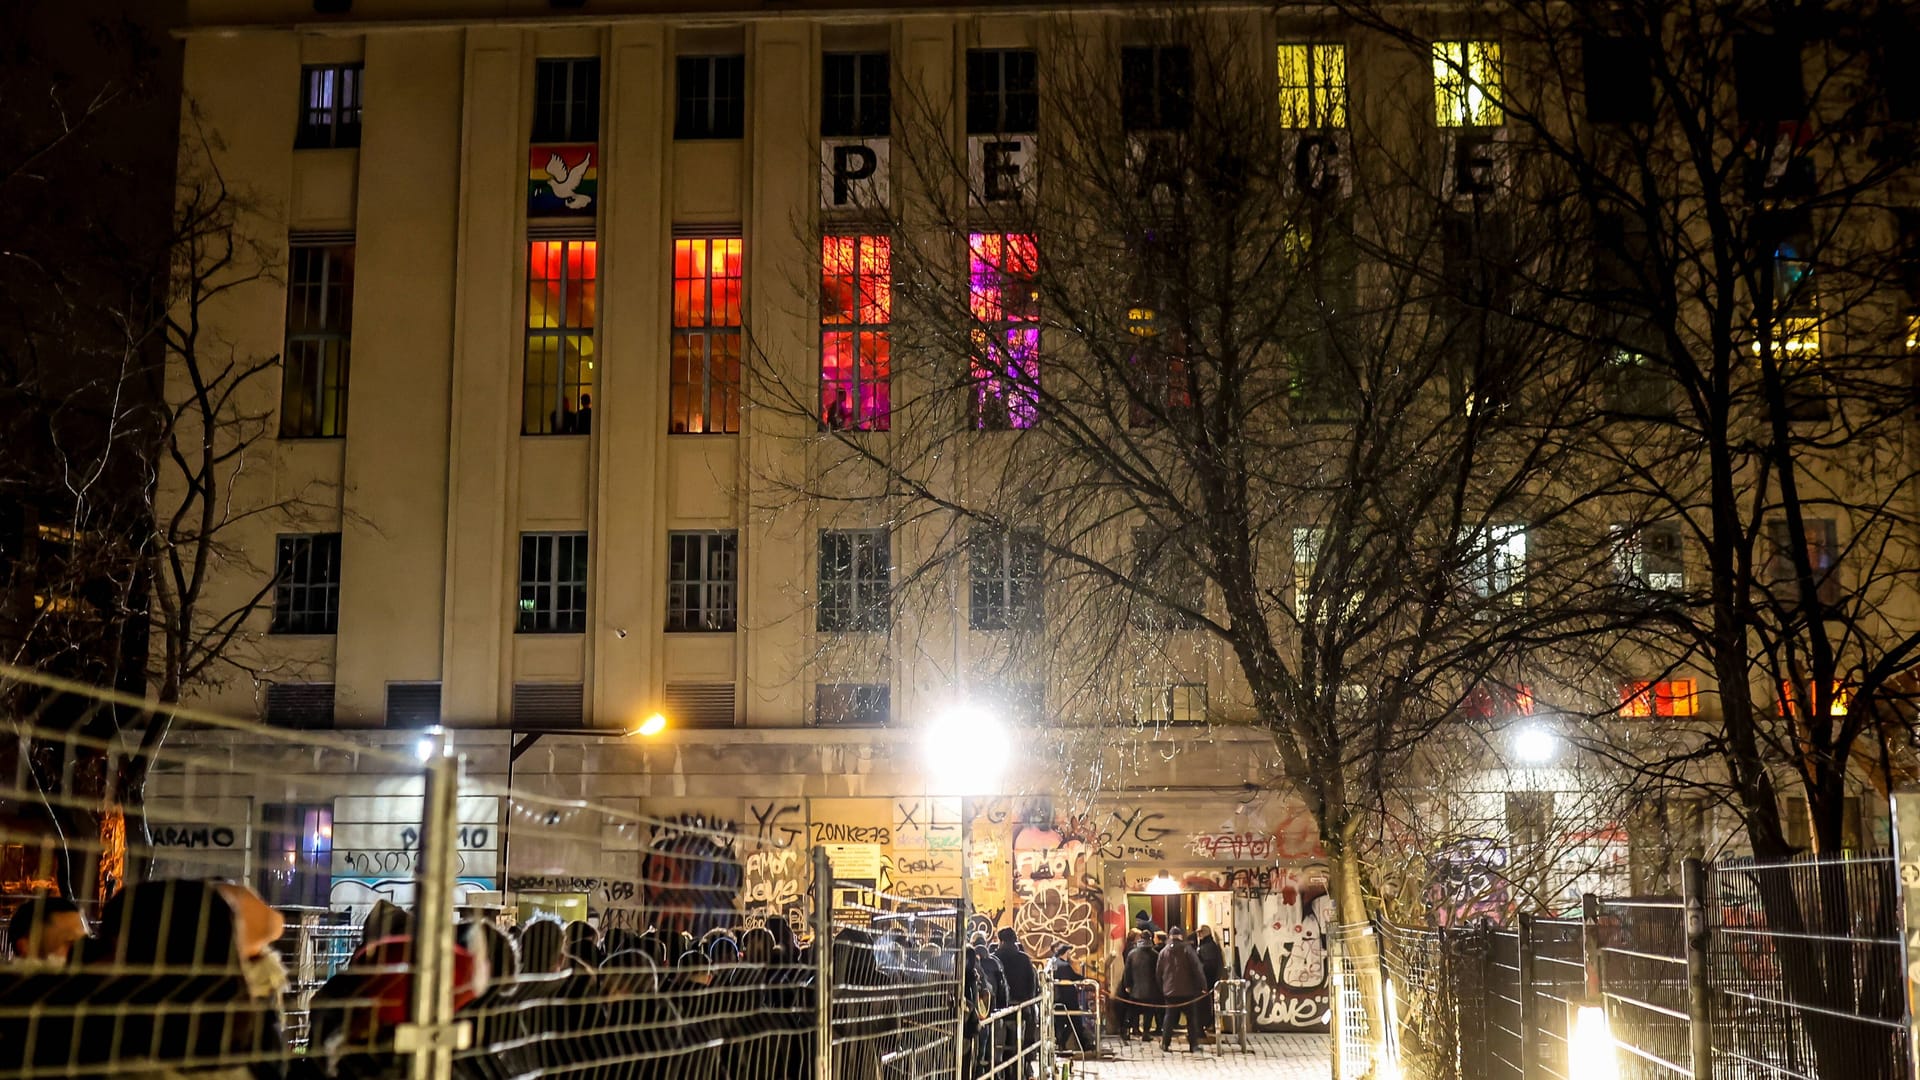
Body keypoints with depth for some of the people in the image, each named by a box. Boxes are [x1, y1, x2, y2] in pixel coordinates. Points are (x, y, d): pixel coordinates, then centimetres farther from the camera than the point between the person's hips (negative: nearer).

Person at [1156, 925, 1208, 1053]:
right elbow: (1197, 969, -12)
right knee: (1192, 1018, 4)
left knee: (1169, 1017, 11)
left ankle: (1165, 1043, 9)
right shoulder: (1187, 949, -7)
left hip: (1170, 991, 3)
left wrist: (1161, 989, 17)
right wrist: (1203, 985, -10)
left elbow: (1158, 972, 9)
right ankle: (1194, 1045, 0)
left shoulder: (1163, 952, 4)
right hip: (1187, 990, -3)